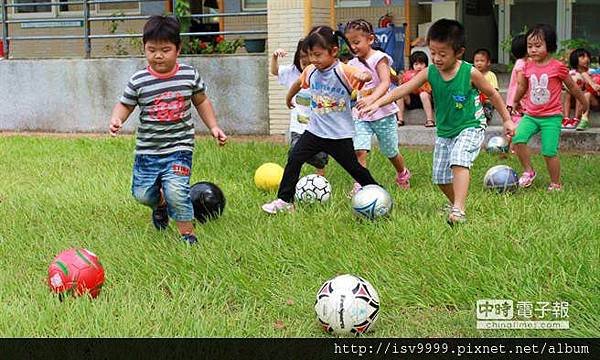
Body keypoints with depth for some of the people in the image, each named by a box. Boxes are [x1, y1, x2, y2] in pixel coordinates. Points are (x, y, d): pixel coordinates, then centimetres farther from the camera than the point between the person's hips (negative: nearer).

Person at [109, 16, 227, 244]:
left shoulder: (190, 75, -2)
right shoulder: (138, 81, -6)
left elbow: (201, 101, 13)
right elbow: (125, 105, 3)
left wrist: (213, 127, 7)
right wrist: (116, 119, -19)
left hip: (179, 147, -2)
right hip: (148, 150, 2)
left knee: (176, 190, -20)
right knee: (142, 194, 7)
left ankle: (188, 235, -2)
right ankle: (160, 204, 44)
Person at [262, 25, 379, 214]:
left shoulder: (343, 71, -16)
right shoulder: (311, 71, 1)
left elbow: (366, 75, -31)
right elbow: (299, 83, 23)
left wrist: (363, 75, -54)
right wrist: (289, 98, 39)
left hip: (340, 135, -4)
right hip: (315, 130, 4)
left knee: (353, 167, 6)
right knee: (294, 159, -5)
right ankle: (284, 201, 1)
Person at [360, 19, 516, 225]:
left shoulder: (470, 73, -17)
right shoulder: (430, 73, -8)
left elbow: (492, 94, -2)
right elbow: (403, 89, -15)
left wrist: (507, 120, 3)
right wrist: (378, 103, -28)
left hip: (470, 127, -5)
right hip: (444, 132, 5)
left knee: (459, 162, -29)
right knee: (441, 177, 9)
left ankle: (459, 210, -33)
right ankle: (455, 203, 36)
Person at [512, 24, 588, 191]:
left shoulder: (557, 67, -8)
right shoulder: (528, 67, 4)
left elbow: (572, 86, 6)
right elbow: (522, 87, 23)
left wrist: (584, 102, 19)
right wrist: (514, 102, 37)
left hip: (552, 117, -4)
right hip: (531, 115, 4)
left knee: (549, 152, -7)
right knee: (518, 139, -18)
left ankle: (556, 183, 12)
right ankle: (528, 171, 0)